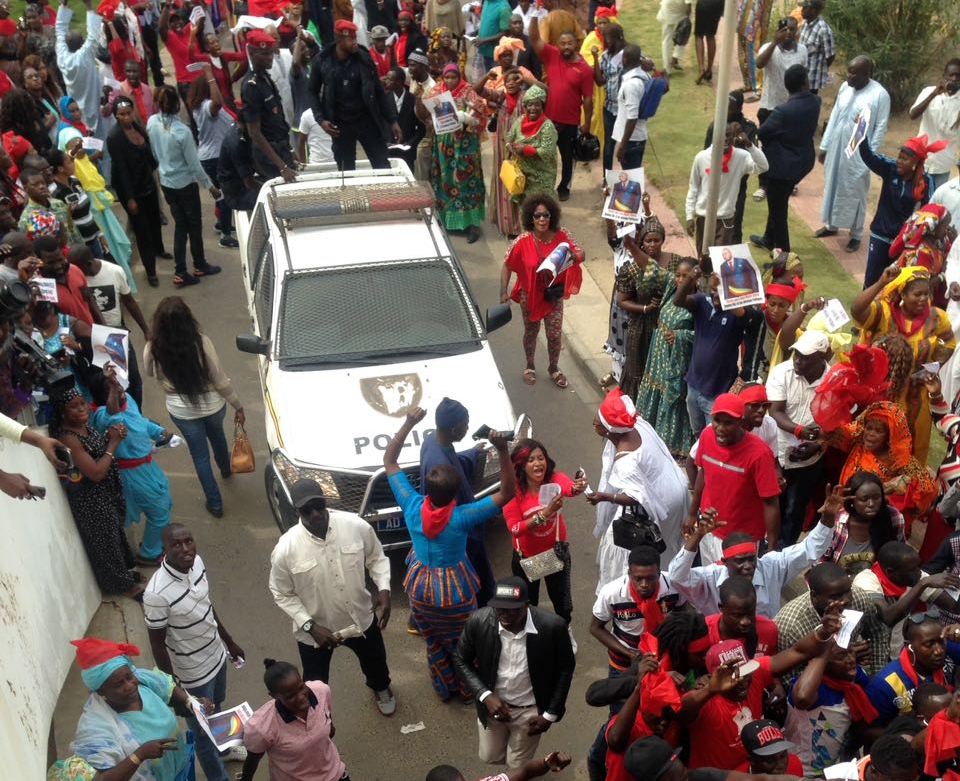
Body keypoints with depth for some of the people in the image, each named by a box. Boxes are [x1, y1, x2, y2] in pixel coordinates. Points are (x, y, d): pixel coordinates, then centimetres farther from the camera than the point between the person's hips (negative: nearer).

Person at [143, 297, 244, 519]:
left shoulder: (153, 348, -21)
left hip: (182, 412, 0)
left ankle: (215, 504, 31)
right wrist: (238, 405, -3)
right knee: (217, 436, 34)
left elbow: (149, 373, 3)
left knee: (200, 456, 20)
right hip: (213, 405, 1)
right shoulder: (201, 343, -25)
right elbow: (220, 380, -17)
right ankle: (226, 468, 63)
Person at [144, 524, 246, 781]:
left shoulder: (197, 562, -14)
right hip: (192, 672, -7)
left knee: (217, 708, 34)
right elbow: (158, 644, -22)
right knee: (203, 730, 17)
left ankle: (223, 747, 62)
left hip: (216, 654, 7)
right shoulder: (157, 593, -35)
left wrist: (229, 641, 14)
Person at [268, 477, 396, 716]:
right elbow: (282, 594, -11)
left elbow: (376, 558, -3)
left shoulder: (356, 526, -22)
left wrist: (384, 589, -18)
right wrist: (310, 626, -19)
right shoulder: (286, 549, -27)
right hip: (315, 629, -3)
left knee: (375, 661, 31)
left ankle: (380, 688, 67)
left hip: (361, 618, 3)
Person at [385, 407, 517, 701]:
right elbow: (508, 493, -30)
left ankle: (444, 687, 47)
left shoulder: (412, 506, -25)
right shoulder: (461, 518, -33)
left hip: (420, 588, 3)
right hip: (454, 590, -3)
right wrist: (503, 451, -39)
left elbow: (389, 461, -14)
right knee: (461, 643, 24)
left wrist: (408, 424, -16)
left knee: (434, 642, 26)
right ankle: (467, 688, 47)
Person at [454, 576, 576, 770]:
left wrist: (550, 714, -7)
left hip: (530, 710, -2)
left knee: (517, 768, 13)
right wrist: (485, 696, -17)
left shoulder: (552, 626, -27)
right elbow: (461, 661, -7)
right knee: (490, 757, 23)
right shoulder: (478, 621, -24)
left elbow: (565, 668, -10)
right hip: (493, 703, 2)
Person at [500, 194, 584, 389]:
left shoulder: (562, 236, -16)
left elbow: (581, 255, -8)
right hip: (530, 295, -1)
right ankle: (530, 366, 43)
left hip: (554, 295, 1)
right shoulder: (523, 241, -20)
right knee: (531, 332, 19)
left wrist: (573, 256, -32)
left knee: (555, 335, 11)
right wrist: (504, 292, -17)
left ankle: (553, 368, 37)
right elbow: (507, 265, -11)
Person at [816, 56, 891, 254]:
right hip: (836, 148, 6)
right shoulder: (845, 87, 1)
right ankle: (831, 225, 38)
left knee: (855, 193, 5)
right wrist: (824, 145, 10)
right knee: (832, 187, 18)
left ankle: (856, 234, 20)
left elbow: (880, 129, -13)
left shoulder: (880, 95, -17)